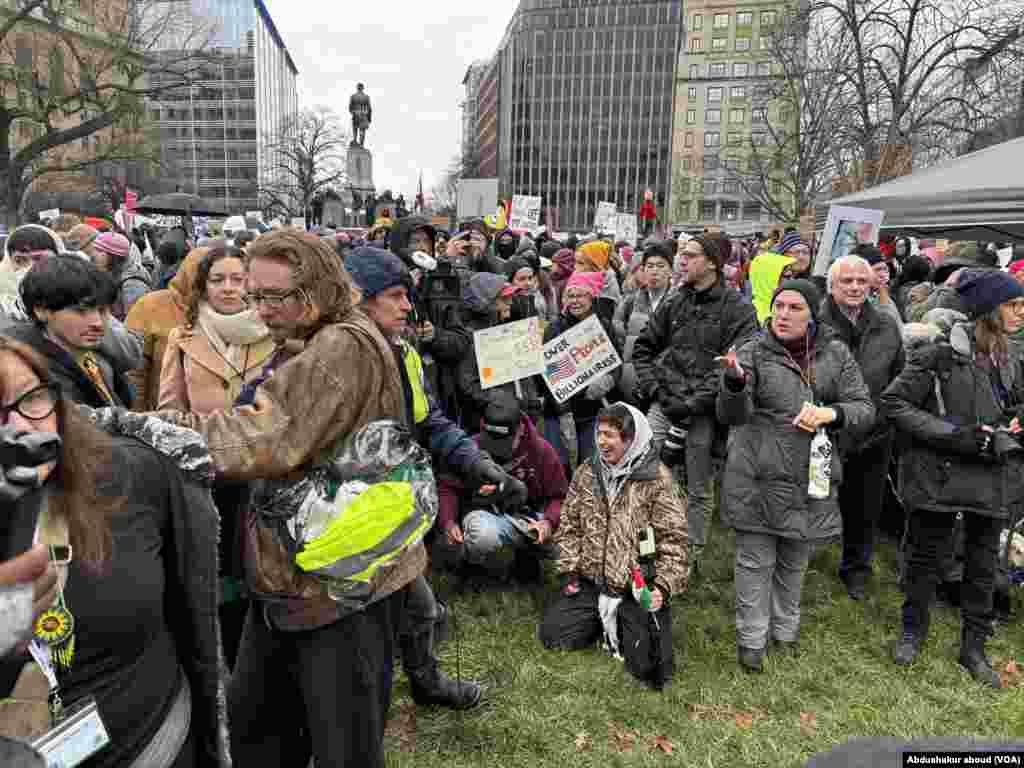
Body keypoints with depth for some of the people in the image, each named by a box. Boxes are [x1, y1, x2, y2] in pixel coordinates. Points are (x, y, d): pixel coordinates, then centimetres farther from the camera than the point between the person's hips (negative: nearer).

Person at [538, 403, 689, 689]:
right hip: (590, 583, 4)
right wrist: (569, 570, 3)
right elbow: (569, 525, 11)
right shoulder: (586, 473, 4)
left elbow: (674, 539, -9)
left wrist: (663, 587, -18)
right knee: (551, 635, -3)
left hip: (638, 588, -4)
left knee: (647, 666, -12)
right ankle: (605, 621, 22)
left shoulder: (657, 480, -10)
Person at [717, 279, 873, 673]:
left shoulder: (836, 355, 5)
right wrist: (734, 381, -38)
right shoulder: (754, 352, -6)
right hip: (758, 480, -3)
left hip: (811, 480, 3)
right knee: (756, 562, 5)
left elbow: (864, 409, 4)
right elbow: (731, 416, -16)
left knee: (794, 563, 18)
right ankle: (751, 640, 23)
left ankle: (785, 631, 39)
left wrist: (831, 413, -17)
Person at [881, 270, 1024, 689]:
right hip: (941, 475, -6)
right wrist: (958, 434, -18)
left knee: (984, 565, 14)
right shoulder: (942, 353, -13)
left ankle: (974, 646, 31)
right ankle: (913, 630, 32)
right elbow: (894, 402, -15)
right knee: (926, 557, 10)